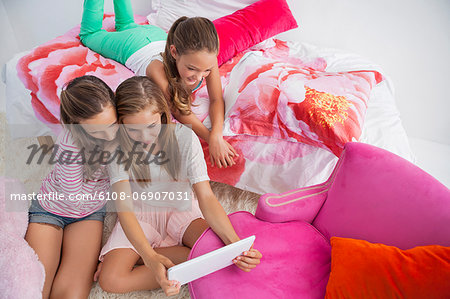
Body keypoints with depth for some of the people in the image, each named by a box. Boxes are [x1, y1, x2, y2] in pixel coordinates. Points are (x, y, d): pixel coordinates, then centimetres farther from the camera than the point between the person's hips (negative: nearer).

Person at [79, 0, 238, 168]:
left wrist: (216, 136, -52)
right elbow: (179, 111, -42)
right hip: (131, 45, -3)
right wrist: (209, 137, -53)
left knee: (128, 25, 38)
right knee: (90, 33, 29)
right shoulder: (158, 69, -52)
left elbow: (217, 100, -35)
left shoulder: (207, 59, -43)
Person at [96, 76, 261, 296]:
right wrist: (151, 259, -43)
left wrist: (235, 243, -38)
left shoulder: (184, 137, -19)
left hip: (181, 210, 1)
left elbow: (207, 198, -22)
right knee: (110, 280, -23)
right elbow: (125, 207, -26)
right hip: (140, 214, 0)